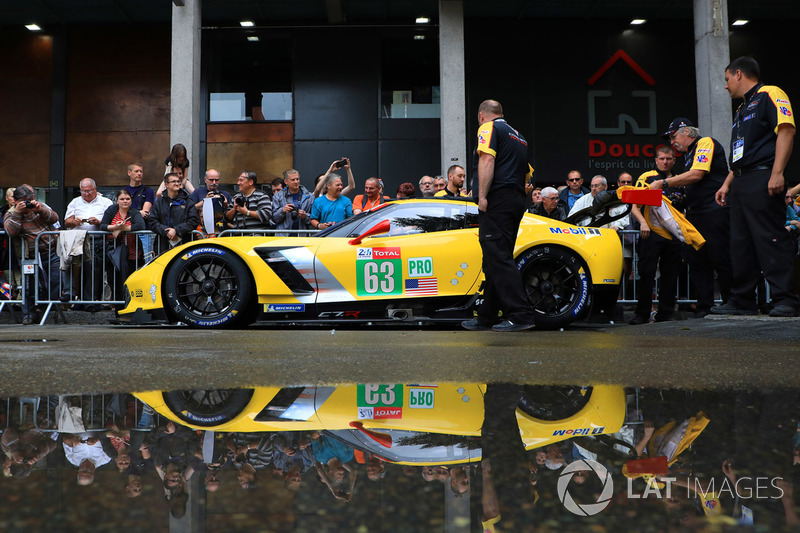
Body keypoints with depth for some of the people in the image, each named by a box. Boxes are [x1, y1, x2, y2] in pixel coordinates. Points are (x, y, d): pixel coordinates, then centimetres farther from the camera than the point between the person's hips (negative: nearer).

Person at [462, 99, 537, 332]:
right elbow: (526, 172, 27)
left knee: (498, 258, -12)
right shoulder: (518, 136, 25)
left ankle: (521, 315, -19)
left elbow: (487, 160, -15)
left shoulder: (489, 128, 0)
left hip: (497, 200, -9)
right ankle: (486, 318, 16)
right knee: (497, 260, 11)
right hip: (517, 200, 9)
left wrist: (482, 196, -18)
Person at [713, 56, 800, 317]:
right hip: (741, 183, 10)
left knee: (771, 239, -13)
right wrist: (726, 184, 23)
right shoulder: (742, 109, 27)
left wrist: (777, 173, -24)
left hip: (762, 179, -10)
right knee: (741, 243, 7)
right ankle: (742, 301, 10)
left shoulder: (769, 94, -1)